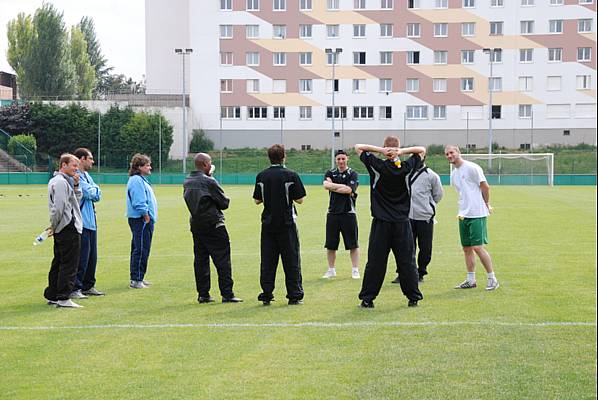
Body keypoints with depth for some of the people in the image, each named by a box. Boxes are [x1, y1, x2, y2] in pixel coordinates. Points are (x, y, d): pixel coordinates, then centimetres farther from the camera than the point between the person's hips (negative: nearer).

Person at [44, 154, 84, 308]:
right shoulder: (61, 182, -14)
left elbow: (76, 199, 21)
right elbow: (58, 207, -21)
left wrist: (76, 185, 5)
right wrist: (54, 226, -9)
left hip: (61, 230, 10)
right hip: (69, 229, -10)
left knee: (58, 263, 15)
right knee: (69, 264, -7)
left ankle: (51, 295, 20)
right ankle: (63, 298, -6)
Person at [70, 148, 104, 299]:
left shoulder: (86, 175, 17)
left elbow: (97, 195, 13)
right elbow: (90, 193, -20)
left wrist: (94, 191, -8)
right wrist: (95, 190, 1)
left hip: (91, 222, 10)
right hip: (80, 223, -10)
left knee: (92, 256, 14)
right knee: (82, 257, -8)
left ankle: (88, 286, 23)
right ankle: (74, 289, -4)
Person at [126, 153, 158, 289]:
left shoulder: (141, 180, 19)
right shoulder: (136, 181, -14)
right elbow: (138, 202, -21)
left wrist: (149, 216, 18)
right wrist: (146, 214, -16)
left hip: (146, 220, 11)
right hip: (140, 220, -11)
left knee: (140, 249, 15)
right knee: (141, 250, -9)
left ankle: (138, 278, 21)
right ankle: (136, 280, -6)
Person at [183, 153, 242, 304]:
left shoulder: (187, 182, 6)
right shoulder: (209, 182, -15)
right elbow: (224, 203, -11)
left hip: (195, 224, 7)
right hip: (213, 225, -7)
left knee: (200, 260, 10)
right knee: (222, 259, -3)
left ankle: (203, 294, 11)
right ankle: (227, 294, -4)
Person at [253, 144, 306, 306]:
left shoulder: (261, 176, 0)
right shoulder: (291, 175, -9)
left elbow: (257, 200, 5)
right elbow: (299, 200, -6)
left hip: (268, 223, 3)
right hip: (287, 223, -3)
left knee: (267, 261, 7)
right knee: (291, 260, 4)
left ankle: (266, 295, 6)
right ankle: (294, 295, 5)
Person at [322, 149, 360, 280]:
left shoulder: (353, 174, 0)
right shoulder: (331, 173, 11)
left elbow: (349, 190, -15)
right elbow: (326, 184, -10)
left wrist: (333, 187, -7)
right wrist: (342, 186, -15)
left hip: (348, 213, -3)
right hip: (333, 213, 3)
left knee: (353, 244, -1)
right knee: (330, 245, 8)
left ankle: (355, 270, 6)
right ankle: (331, 270, 19)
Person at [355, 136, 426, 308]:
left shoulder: (377, 166, -6)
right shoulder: (406, 167, -2)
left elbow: (358, 147, 4)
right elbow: (422, 150, 14)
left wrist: (380, 150, -8)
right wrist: (402, 151, -4)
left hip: (381, 223, -1)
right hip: (402, 223, 1)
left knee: (375, 261, 1)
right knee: (407, 261, 6)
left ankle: (367, 298, 2)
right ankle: (413, 297, 9)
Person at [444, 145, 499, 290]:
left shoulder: (472, 168, -10)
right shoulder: (453, 174, 15)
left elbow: (485, 187, -7)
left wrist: (487, 205, 1)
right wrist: (463, 210, 14)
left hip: (477, 214, -8)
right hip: (463, 215, 8)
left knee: (477, 247, -11)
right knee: (467, 248, 9)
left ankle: (492, 279, -1)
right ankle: (471, 280, 16)